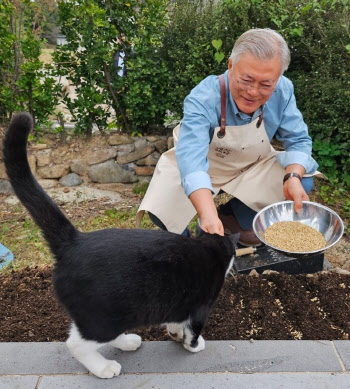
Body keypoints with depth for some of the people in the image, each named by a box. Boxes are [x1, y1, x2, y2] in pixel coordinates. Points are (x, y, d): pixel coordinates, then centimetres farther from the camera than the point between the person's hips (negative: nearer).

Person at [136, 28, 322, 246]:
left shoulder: (283, 91, -21)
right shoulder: (203, 99, -34)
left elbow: (298, 140, -13)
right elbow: (191, 160, -46)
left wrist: (293, 177, -34)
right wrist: (208, 215, -60)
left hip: (253, 167, 4)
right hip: (202, 167, -3)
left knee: (302, 184, -15)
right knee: (162, 210, -25)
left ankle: (233, 217, 6)